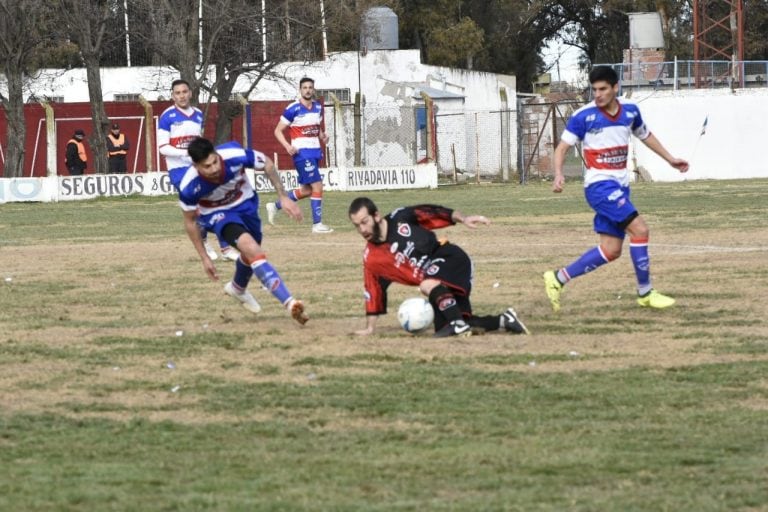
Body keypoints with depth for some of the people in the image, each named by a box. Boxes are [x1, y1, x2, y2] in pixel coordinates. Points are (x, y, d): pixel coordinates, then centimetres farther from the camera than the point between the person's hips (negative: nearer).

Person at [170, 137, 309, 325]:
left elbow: (267, 164, -12)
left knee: (251, 255, 21)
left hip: (245, 203, 3)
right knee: (252, 249, -27)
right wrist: (205, 258, -7)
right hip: (217, 214, -3)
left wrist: (283, 197, -10)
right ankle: (289, 302, -31)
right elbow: (190, 220, -13)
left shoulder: (235, 156, -34)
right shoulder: (188, 187, -33)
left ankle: (238, 288, 56)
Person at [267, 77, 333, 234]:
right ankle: (317, 224, -7)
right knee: (317, 185, -13)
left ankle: (275, 206, 26)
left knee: (306, 190, 12)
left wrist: (322, 136, 2)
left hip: (315, 152, 8)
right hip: (302, 153, -8)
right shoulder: (293, 109, -11)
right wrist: (287, 146, -22)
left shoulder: (318, 107, 9)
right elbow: (278, 131, -6)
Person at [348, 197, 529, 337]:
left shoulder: (399, 219, -5)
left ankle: (458, 323, -27)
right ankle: (503, 320, 6)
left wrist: (463, 219, -15)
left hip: (451, 257, -6)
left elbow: (432, 213, -3)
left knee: (427, 285, -34)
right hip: (438, 282, 6)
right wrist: (370, 327, 13)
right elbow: (374, 292, 11)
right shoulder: (371, 258, 3)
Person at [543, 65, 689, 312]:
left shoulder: (630, 111, 5)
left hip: (620, 187, 7)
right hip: (599, 185, -7)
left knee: (611, 250, 2)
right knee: (639, 228, -18)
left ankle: (558, 278, 11)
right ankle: (645, 293, -9)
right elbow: (562, 146, -6)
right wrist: (558, 174, -23)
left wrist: (670, 159, 27)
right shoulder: (583, 116, -10)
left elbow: (645, 135, 24)